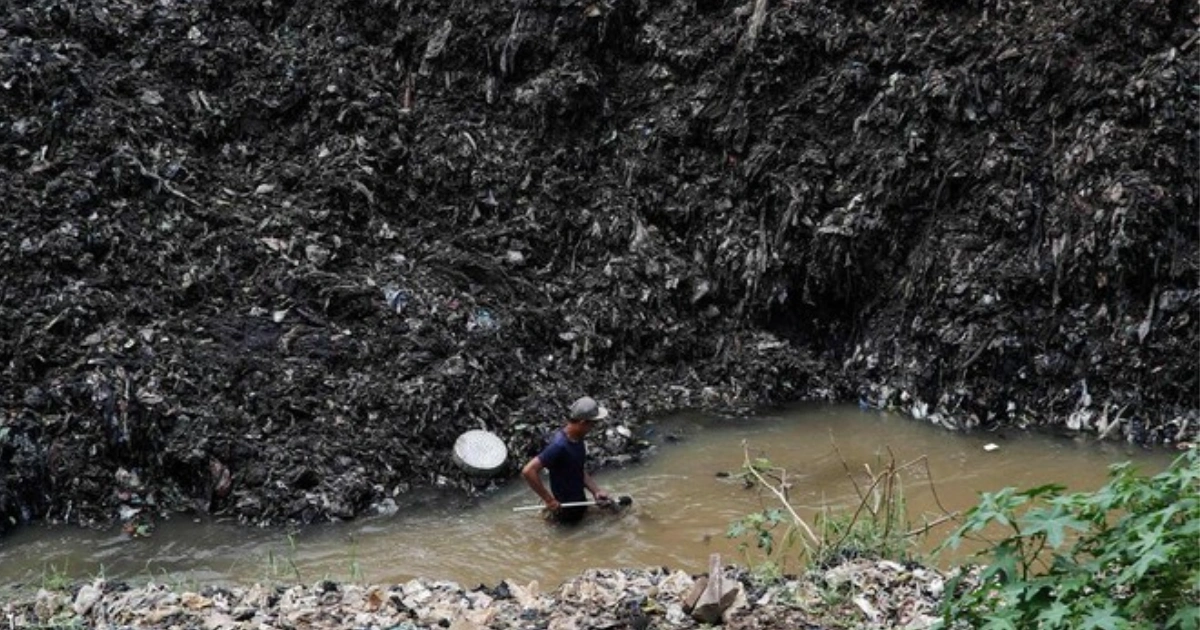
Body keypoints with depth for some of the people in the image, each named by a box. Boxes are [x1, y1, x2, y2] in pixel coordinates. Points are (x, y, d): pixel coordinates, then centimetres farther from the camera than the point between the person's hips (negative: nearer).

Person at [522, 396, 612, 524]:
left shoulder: (577, 438, -6)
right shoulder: (559, 446, -33)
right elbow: (528, 471, -37)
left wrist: (596, 491, -3)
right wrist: (549, 500, -30)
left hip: (578, 499, 8)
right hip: (567, 510, -8)